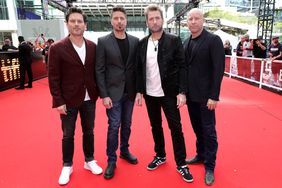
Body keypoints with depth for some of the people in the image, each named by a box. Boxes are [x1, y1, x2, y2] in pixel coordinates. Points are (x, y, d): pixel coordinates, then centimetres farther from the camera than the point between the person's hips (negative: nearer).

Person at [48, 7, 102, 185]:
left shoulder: (93, 46, 1)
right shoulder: (57, 48, -9)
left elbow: (96, 71, 6)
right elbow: (53, 78, -9)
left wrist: (98, 92, 4)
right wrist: (58, 101, -11)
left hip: (89, 99, 3)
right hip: (68, 101, -3)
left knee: (89, 132, 16)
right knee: (68, 135, 12)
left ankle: (89, 161, 36)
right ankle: (67, 166, 32)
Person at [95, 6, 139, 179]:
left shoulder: (135, 41, 4)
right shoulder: (103, 41, -5)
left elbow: (137, 66, 6)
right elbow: (100, 70, -7)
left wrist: (139, 89, 1)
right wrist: (104, 95, -12)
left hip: (130, 91, 3)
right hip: (113, 92, -3)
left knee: (126, 124, 15)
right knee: (114, 126, 1)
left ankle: (125, 151, 35)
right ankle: (111, 160, 17)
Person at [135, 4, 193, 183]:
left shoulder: (174, 41, -5)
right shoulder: (142, 43, 5)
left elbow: (182, 67, -7)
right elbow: (139, 69, 7)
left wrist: (182, 92, -14)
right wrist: (139, 91, 4)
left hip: (169, 93, -3)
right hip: (150, 94, 4)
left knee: (176, 128, 4)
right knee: (156, 126, 16)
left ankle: (181, 164, 20)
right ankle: (160, 156, 35)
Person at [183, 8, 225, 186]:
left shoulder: (213, 40, -9)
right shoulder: (187, 42, 10)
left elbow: (219, 69, -14)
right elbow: (185, 67, 12)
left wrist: (213, 96, -18)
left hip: (205, 96, -6)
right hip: (191, 94, 6)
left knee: (208, 131, 5)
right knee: (197, 129, 17)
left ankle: (210, 167, 20)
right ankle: (201, 155, 36)